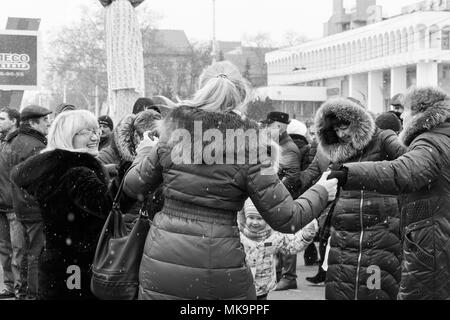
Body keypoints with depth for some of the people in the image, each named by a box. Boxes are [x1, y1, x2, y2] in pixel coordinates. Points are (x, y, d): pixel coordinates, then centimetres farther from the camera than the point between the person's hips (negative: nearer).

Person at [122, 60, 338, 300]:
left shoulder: (173, 132, 0)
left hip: (163, 264, 3)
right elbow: (286, 220, -5)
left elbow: (132, 186, 10)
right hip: (220, 270, -2)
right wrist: (320, 192, 13)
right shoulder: (250, 148, -8)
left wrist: (147, 151, 30)